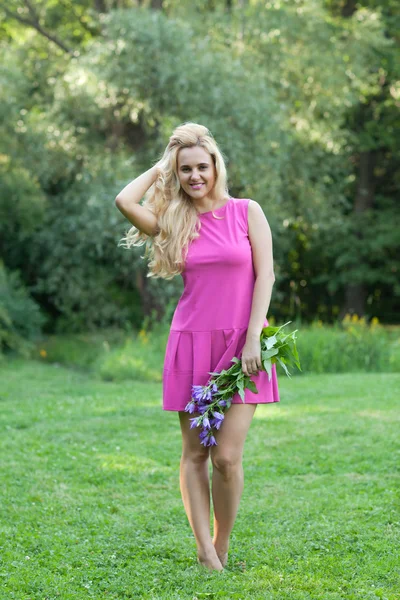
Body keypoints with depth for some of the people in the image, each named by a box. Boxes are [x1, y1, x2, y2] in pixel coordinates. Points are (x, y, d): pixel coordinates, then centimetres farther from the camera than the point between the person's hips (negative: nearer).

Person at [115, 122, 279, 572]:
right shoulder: (174, 222, 6)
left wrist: (252, 339, -9)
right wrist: (161, 166, 3)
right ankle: (205, 556, 6)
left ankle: (220, 551, 8)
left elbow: (264, 275, -1)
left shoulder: (247, 212, 3)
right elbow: (124, 201, -11)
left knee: (227, 455, -8)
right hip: (192, 343, 2)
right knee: (194, 453, 1)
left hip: (241, 343, -2)